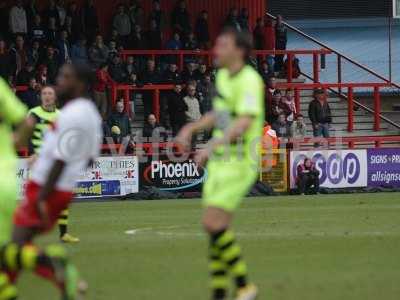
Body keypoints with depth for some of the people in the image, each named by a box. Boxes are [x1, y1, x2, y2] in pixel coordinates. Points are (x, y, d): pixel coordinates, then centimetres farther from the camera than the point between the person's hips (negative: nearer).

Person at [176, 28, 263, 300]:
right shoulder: (223, 76, 13)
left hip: (239, 163, -9)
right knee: (218, 229, 6)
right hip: (219, 162, 9)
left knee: (213, 224, -16)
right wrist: (191, 128, 19)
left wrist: (211, 147, -36)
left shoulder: (249, 80, -16)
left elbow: (244, 122, -29)